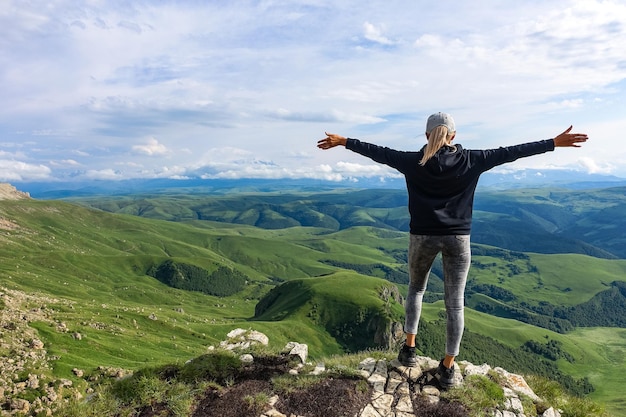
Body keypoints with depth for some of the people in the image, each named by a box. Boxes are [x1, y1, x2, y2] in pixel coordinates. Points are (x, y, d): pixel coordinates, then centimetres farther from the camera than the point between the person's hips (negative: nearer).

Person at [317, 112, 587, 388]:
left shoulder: (414, 162, -4)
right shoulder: (469, 161, -2)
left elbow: (379, 153, 2)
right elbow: (509, 153, 2)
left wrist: (343, 142, 12)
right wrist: (555, 143, 11)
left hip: (423, 237, 0)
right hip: (458, 239, 0)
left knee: (416, 289, 23)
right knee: (455, 303, 8)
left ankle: (410, 348, 24)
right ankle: (447, 368, 17)